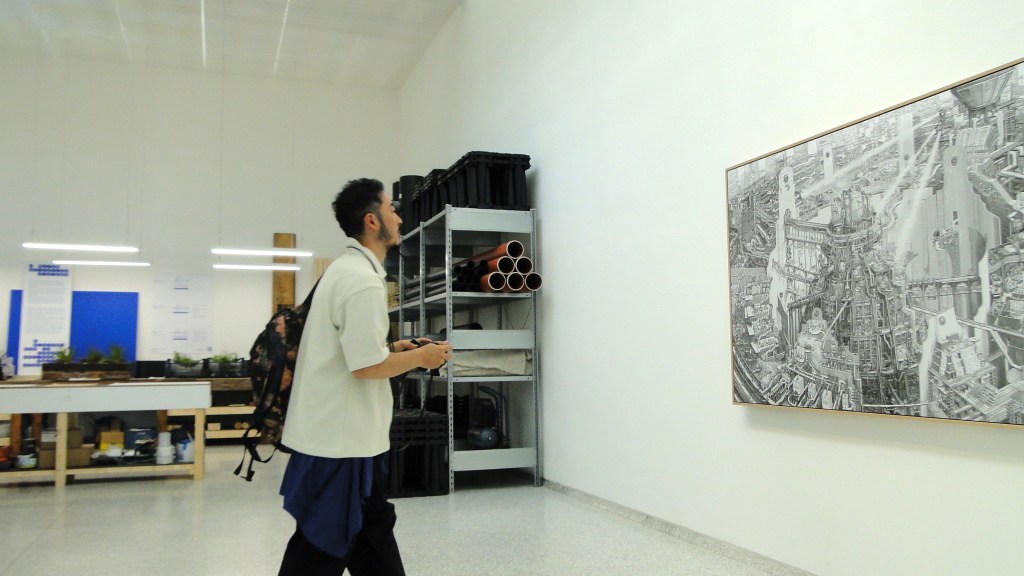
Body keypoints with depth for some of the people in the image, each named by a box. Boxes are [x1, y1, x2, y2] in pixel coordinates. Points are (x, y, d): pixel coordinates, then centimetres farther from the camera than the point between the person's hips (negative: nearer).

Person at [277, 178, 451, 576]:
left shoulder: (345, 270, 12)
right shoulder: (364, 280, -20)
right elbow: (366, 366, -24)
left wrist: (394, 349, 10)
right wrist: (419, 357, -9)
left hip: (337, 434, 10)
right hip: (342, 441, -10)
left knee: (374, 538, 19)